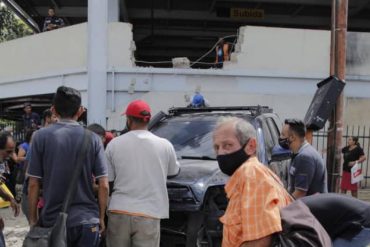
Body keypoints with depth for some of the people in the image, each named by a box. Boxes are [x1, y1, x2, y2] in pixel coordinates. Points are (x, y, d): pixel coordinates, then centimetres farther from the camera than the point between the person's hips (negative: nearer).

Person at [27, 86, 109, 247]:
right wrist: (101, 217, 8)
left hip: (52, 221, 0)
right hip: (87, 220, 1)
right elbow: (103, 185, -5)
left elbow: (33, 184, -5)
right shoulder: (92, 138, -4)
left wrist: (33, 218, 6)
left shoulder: (41, 136, -6)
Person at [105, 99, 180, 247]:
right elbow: (174, 172, 17)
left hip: (119, 212, 1)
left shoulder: (114, 144, 0)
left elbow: (108, 182, 6)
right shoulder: (165, 145, -1)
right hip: (149, 215, -1)